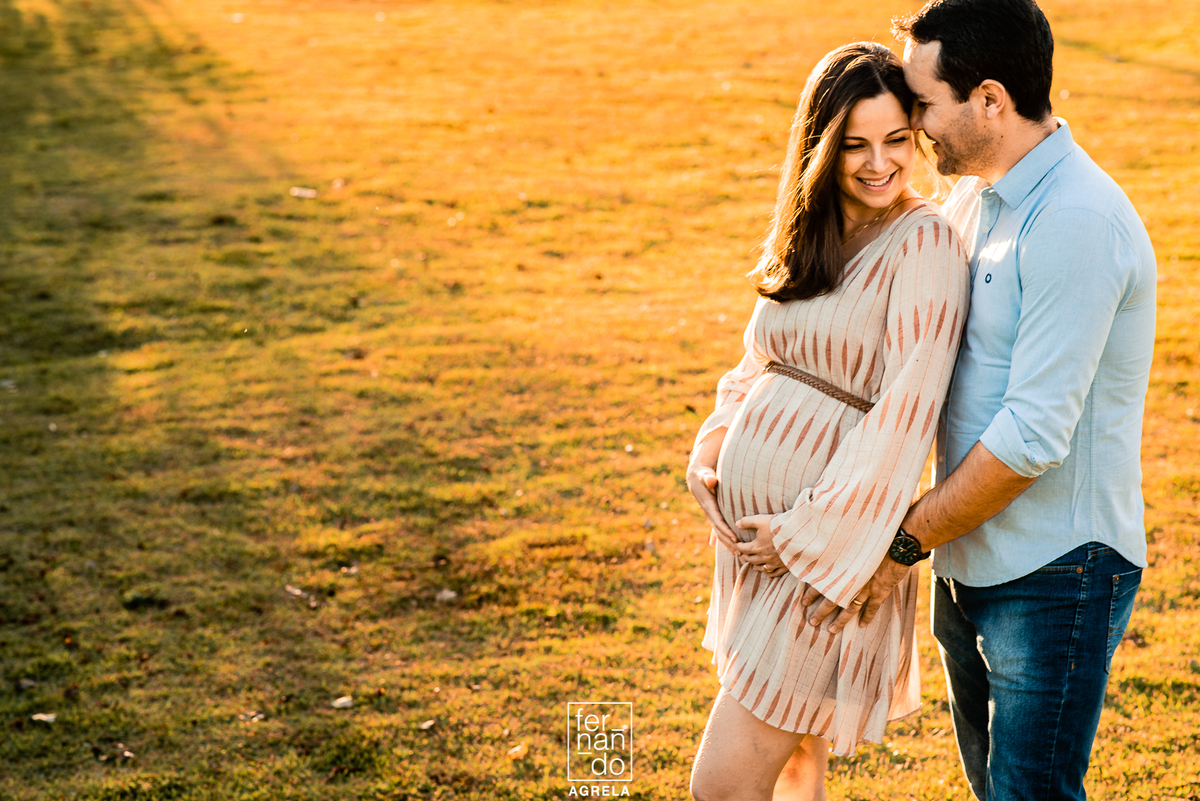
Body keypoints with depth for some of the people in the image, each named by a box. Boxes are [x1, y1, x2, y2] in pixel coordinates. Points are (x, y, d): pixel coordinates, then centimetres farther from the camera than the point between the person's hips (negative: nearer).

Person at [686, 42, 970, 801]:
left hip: (832, 543, -7)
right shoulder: (809, 236, 11)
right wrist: (711, 454, 3)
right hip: (753, 528, 7)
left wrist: (812, 533, -17)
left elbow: (905, 412, -19)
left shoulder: (925, 242, -13)